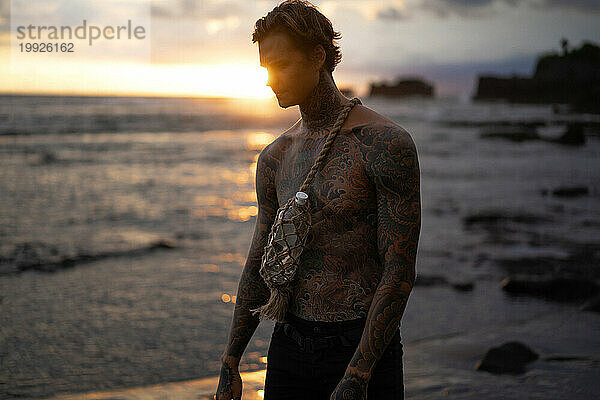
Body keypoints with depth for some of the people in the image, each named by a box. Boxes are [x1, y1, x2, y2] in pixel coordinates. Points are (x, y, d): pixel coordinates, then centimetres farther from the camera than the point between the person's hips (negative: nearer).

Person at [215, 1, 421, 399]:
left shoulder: (387, 143, -11)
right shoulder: (275, 157, 8)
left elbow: (400, 271, -15)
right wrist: (230, 364, 12)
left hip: (364, 348, -5)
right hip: (290, 346, 5)